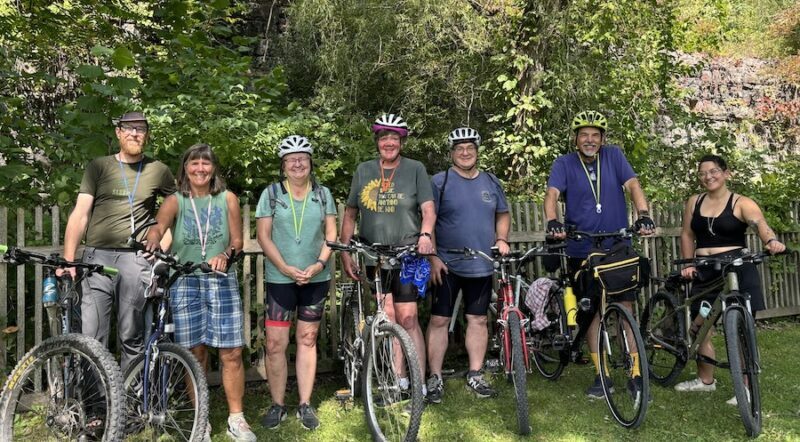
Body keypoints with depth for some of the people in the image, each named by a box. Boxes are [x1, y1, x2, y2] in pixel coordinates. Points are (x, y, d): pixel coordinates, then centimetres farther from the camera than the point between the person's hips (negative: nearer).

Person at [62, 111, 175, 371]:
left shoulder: (158, 170, 11)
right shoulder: (99, 166, 9)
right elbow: (80, 214, 3)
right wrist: (68, 259, -6)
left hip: (137, 260, 0)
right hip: (98, 257, 0)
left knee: (133, 339, 4)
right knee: (91, 338, -6)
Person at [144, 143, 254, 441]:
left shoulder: (228, 199, 5)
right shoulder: (175, 201, 1)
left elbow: (238, 241, 7)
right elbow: (159, 226, -19)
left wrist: (225, 255, -15)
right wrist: (153, 241, -41)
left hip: (222, 281, 1)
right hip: (185, 283, 0)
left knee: (232, 353, -2)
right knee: (196, 354, 5)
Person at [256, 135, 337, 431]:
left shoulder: (323, 194, 6)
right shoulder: (271, 193, 0)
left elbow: (331, 234, 4)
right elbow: (264, 236, -4)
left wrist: (319, 264, -12)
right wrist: (285, 267, -16)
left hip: (316, 279, 1)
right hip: (280, 278, -1)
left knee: (307, 340, 8)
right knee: (275, 343, -2)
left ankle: (305, 404, 16)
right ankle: (277, 404, 12)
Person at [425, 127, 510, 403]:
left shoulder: (491, 182, 10)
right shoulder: (440, 182, -4)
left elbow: (503, 214, 18)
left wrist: (501, 239, 0)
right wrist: (433, 257, -13)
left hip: (482, 266, 4)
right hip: (447, 266, -4)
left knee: (478, 319, 9)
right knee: (439, 320, -1)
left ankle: (475, 375, 22)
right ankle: (435, 378, 9)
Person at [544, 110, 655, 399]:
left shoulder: (613, 156, 4)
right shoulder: (564, 164, 0)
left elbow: (632, 186, -6)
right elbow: (552, 194, -14)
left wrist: (644, 216, -24)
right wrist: (552, 222, -34)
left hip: (617, 247, 0)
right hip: (582, 251, 0)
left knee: (625, 308, -3)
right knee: (592, 312, 5)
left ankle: (636, 373, 7)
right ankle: (601, 375, 16)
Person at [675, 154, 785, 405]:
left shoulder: (741, 204, -3)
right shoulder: (694, 203, 11)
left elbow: (760, 224, -21)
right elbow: (687, 235, 15)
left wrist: (772, 241, -41)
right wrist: (688, 264, 5)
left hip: (737, 270, -5)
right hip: (704, 271, 5)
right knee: (700, 327, 10)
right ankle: (706, 380, 28)